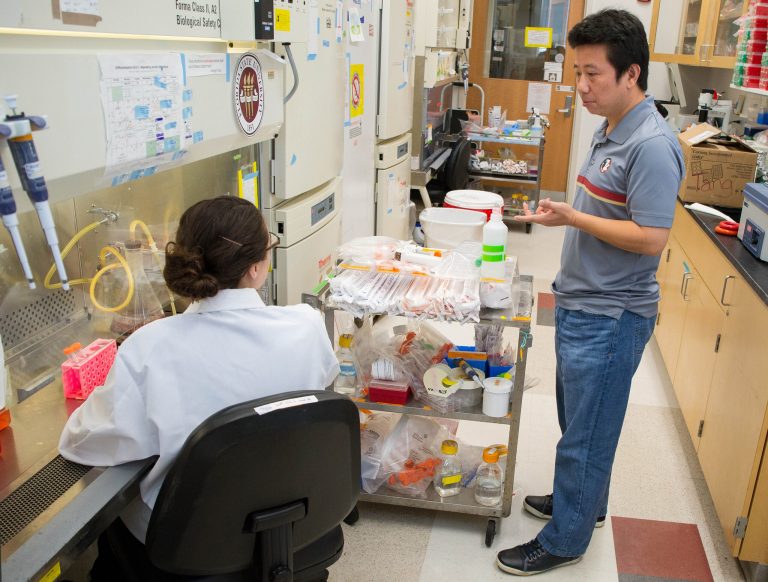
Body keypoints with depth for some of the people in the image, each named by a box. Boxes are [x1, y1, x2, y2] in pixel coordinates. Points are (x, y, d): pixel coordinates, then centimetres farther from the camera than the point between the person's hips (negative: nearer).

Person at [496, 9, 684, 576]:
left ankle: (564, 540, 22)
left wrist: (571, 217, -22)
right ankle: (585, 501, 43)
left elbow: (651, 238, -24)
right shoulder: (611, 132, 9)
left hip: (610, 317, -9)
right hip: (582, 306, 9)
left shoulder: (651, 145, -21)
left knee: (586, 433, 5)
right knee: (580, 421, 23)